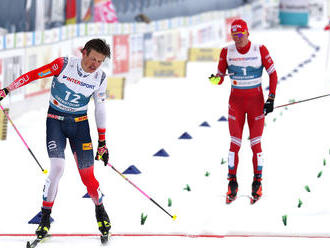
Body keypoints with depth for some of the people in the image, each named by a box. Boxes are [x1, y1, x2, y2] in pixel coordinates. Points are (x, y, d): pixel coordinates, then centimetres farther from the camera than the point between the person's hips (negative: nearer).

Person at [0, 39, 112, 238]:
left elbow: (100, 109, 5)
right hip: (55, 120, -2)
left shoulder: (100, 78, -6)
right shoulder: (64, 65, -16)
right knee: (57, 168, -18)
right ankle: (45, 218, -4)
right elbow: (33, 75, -11)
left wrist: (102, 142, 7)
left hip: (80, 123, 2)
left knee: (87, 175, -3)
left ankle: (100, 210, 24)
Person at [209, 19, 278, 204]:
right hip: (236, 101, 1)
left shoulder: (260, 50, -9)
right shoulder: (227, 52, -4)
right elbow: (220, 77, 2)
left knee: (256, 143, 0)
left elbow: (273, 74, -1)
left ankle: (258, 182, 10)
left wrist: (271, 98, -9)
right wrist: (215, 79, -23)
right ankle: (232, 184, 7)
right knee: (235, 143, -2)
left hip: (256, 101, -1)